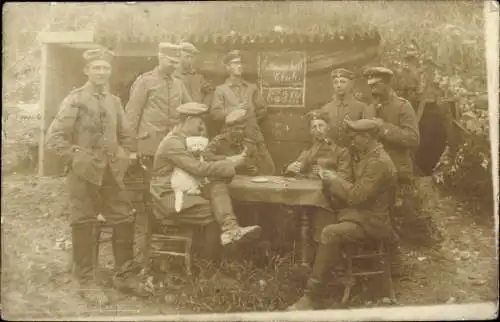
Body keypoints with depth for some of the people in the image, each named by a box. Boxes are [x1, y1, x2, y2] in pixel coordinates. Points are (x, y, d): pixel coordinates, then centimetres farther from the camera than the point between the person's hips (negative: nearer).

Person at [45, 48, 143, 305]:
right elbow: (54, 137, -10)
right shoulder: (75, 99, -5)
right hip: (84, 174, -5)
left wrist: (125, 158, 5)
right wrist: (76, 159, -14)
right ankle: (86, 282, 15)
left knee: (124, 219, 7)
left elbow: (125, 136, 19)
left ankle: (123, 274, 24)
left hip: (112, 172, 5)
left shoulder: (114, 101, 10)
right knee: (84, 225, 2)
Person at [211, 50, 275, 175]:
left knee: (268, 168, -3)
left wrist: (250, 116, 4)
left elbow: (263, 110, 18)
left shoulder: (252, 88, 18)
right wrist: (235, 110, -12)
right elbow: (215, 113, -4)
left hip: (254, 136, 3)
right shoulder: (220, 89, 7)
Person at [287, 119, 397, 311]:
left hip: (371, 222, -11)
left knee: (329, 234, -27)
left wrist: (335, 180, -11)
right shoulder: (370, 157, 13)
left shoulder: (379, 163, -20)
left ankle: (312, 298, -23)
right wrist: (333, 180, 3)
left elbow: (357, 196, -24)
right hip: (363, 214, 11)